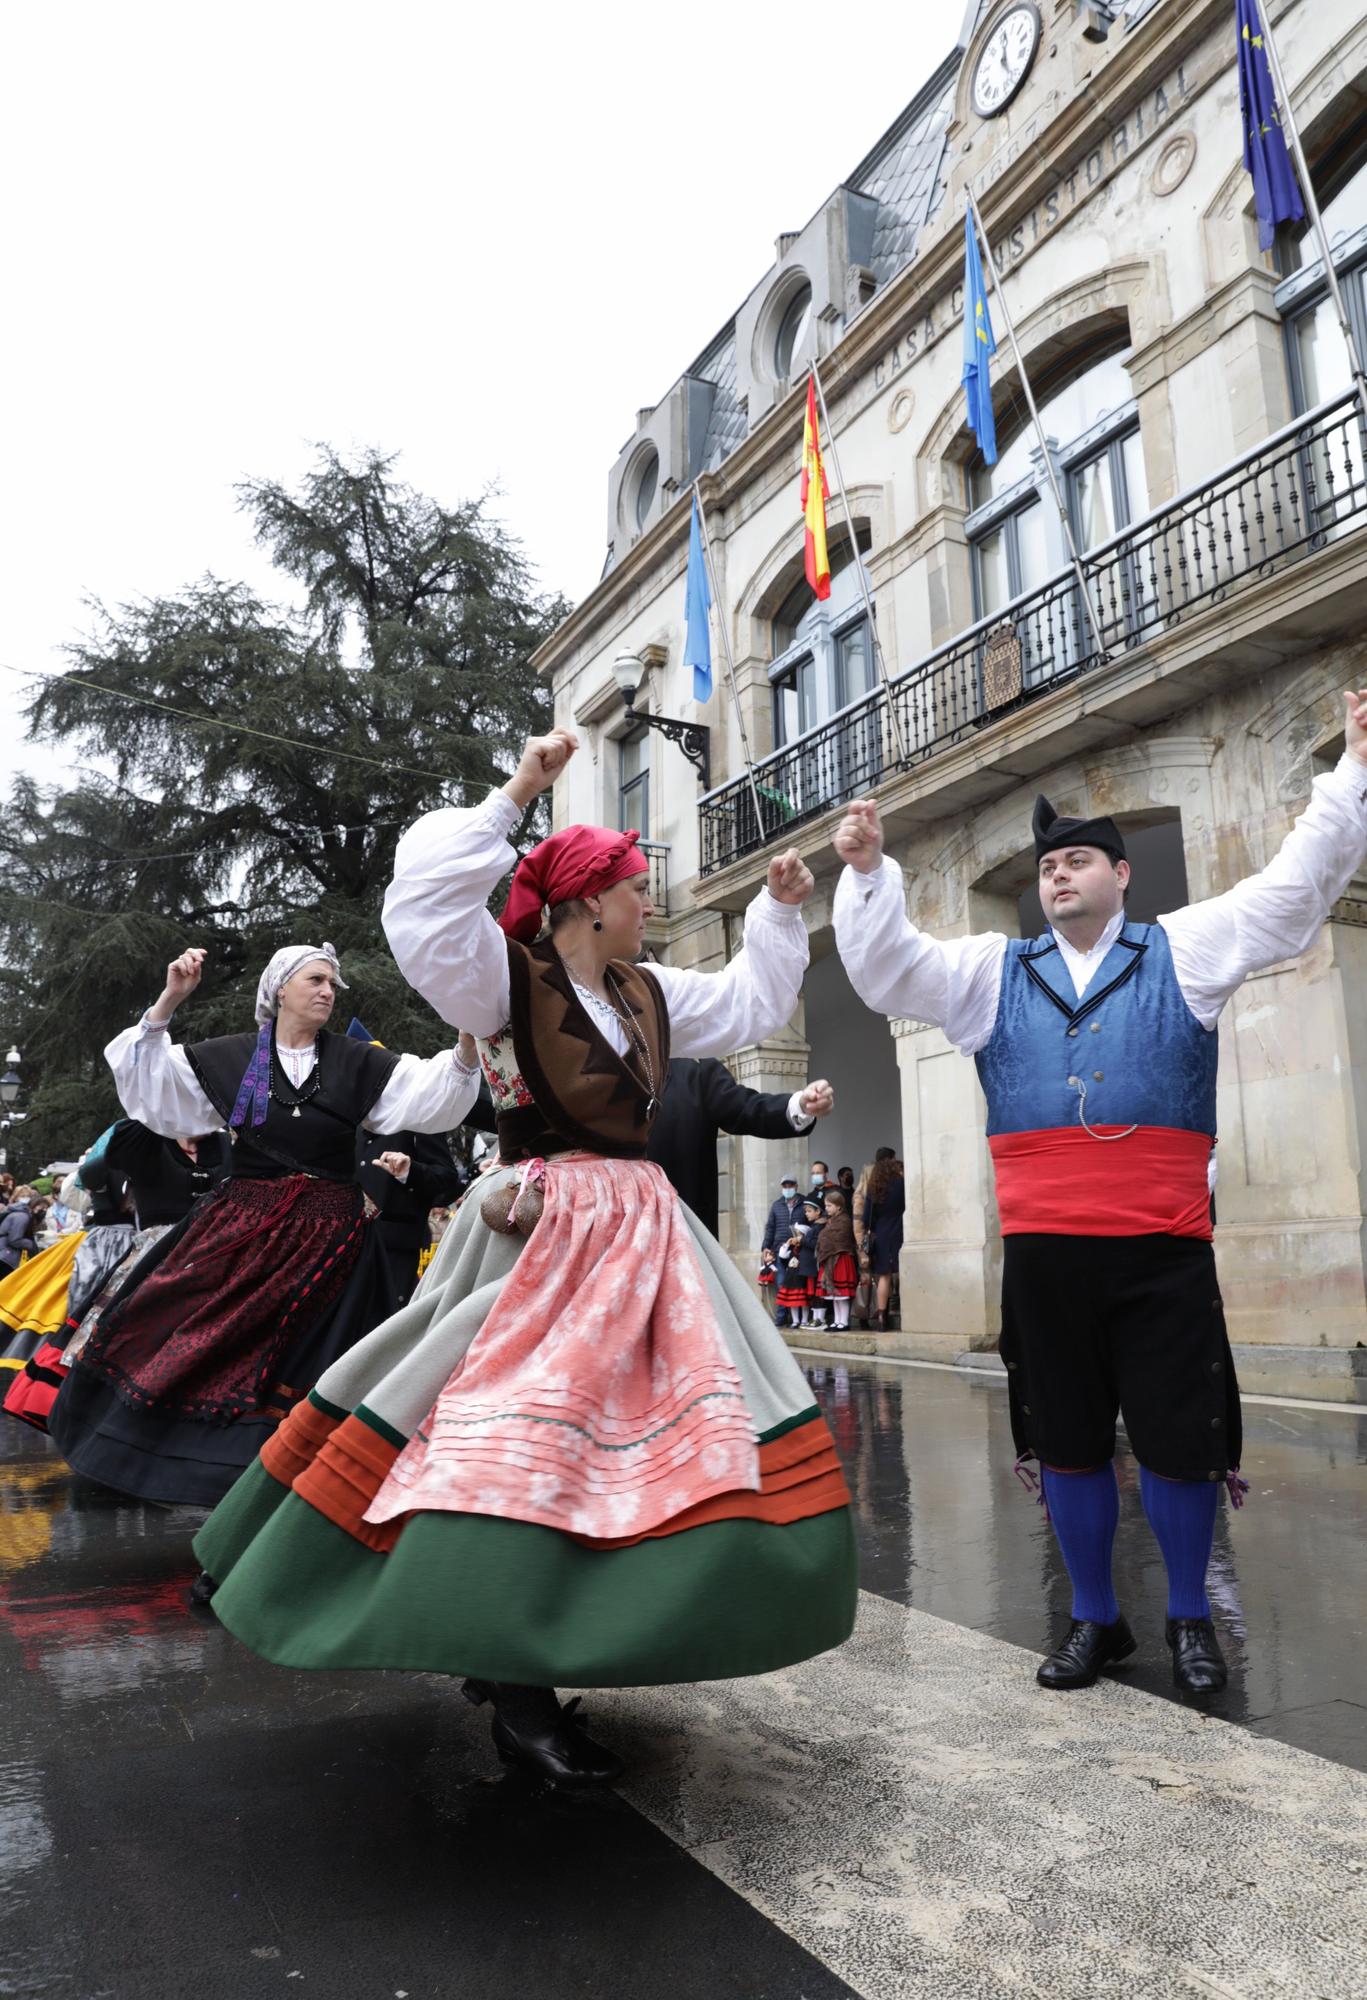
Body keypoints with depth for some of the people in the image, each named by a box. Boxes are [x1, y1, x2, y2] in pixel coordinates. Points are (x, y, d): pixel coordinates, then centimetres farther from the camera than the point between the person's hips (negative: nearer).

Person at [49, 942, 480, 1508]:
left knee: (283, 1359, -1)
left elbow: (432, 1091, -6)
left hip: (324, 1232, -1)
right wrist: (168, 1001, -8)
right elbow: (150, 1077, 3)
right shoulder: (231, 1057, 4)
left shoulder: (357, 1063, 2)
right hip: (241, 1221, 1)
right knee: (170, 1324, 1)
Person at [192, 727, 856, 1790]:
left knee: (672, 1431, 6)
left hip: (641, 1232, 8)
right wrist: (513, 799, -21)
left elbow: (754, 1001, 27)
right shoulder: (505, 975, -6)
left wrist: (780, 911, 20)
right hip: (539, 1232, -8)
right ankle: (520, 1697, 0)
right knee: (521, 1439, -14)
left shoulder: (650, 993, 14)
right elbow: (427, 895, -22)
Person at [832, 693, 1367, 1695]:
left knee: (1178, 1441, 6)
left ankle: (1190, 1618, 30)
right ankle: (1096, 1618, 30)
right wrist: (867, 873, -6)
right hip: (1044, 1254, 2)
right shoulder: (994, 973, 14)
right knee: (1067, 1443, 12)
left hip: (1162, 1252, -2)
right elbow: (889, 969, 7)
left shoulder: (1182, 954, 10)